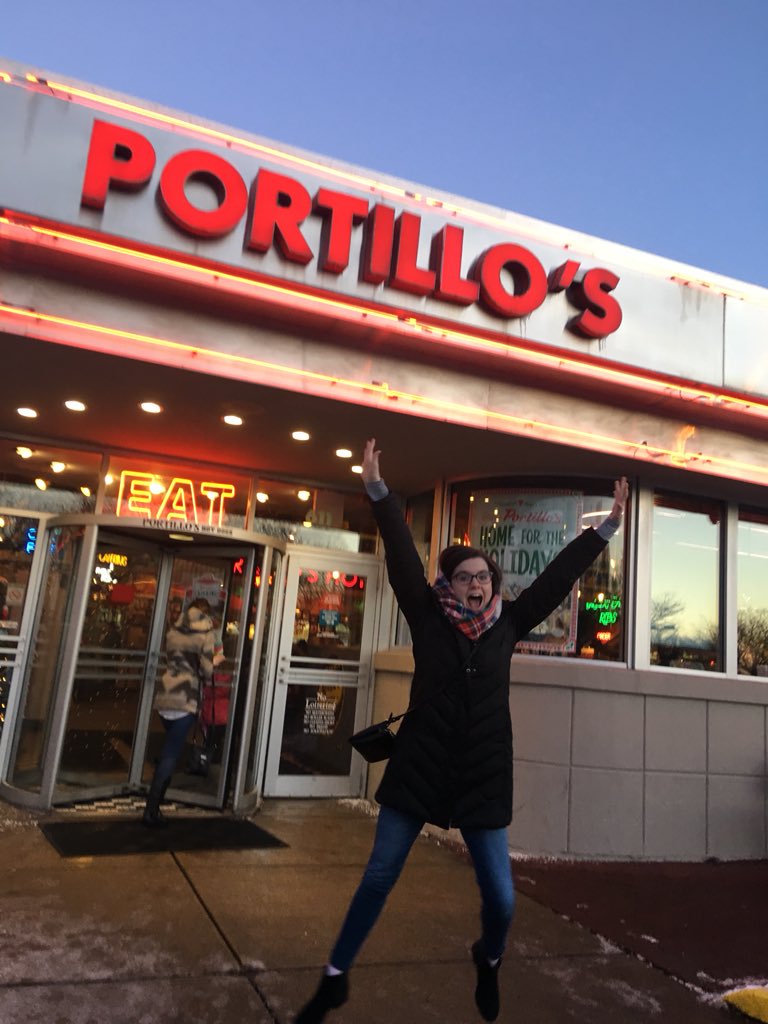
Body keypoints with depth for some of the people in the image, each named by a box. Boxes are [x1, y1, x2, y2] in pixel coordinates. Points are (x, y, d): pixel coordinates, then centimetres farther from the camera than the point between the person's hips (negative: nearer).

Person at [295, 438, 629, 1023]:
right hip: (419, 768, -1)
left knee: (501, 898, 5)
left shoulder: (508, 625, 3)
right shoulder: (429, 619, -3)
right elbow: (401, 556, -9)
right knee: (379, 878, 7)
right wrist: (378, 491, -14)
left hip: (484, 777, 2)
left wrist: (607, 528, 6)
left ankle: (489, 962, 41)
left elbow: (559, 576, 4)